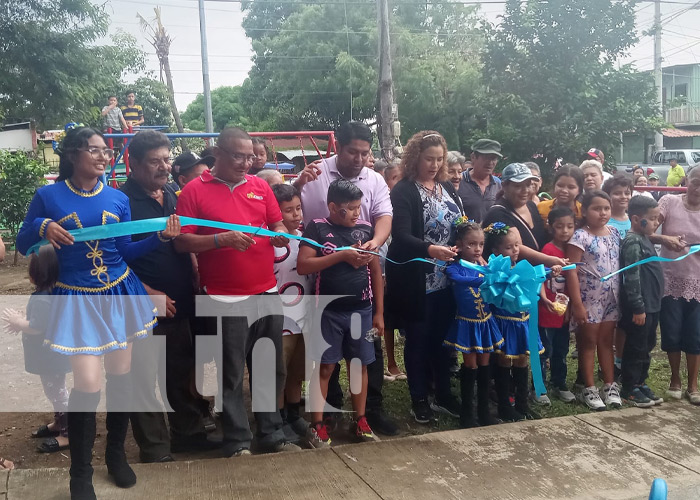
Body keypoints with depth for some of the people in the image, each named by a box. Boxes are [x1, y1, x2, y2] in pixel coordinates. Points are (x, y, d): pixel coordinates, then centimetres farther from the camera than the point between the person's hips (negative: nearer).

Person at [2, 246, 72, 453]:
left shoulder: (41, 298, -28)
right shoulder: (53, 292, 4)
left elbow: (36, 327, -27)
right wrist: (22, 319, 6)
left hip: (51, 355, -10)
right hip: (52, 352, 10)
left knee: (56, 391, 1)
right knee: (55, 390, 22)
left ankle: (67, 434, 11)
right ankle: (58, 423, 38)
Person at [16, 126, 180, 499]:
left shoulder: (117, 199, 2)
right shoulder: (48, 196, -6)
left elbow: (126, 252, 4)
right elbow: (23, 245, 0)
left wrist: (162, 235, -8)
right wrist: (42, 227, -20)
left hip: (119, 294, 4)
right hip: (77, 300, -3)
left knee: (120, 375, 10)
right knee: (87, 385, -7)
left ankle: (116, 453, 33)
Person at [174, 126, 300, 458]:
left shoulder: (260, 186, 9)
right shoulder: (194, 191, -3)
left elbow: (277, 225, 15)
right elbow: (182, 242, -8)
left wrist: (281, 235, -8)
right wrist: (221, 239, -20)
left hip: (267, 292, 5)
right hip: (225, 299, -4)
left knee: (271, 369, 12)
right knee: (232, 374, 4)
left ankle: (272, 435, 27)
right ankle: (237, 443, 19)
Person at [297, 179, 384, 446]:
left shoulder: (365, 228, 4)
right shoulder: (318, 227, -5)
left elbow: (375, 270, 7)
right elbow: (303, 266, -14)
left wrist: (379, 311, 6)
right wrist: (342, 255, -18)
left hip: (362, 310, 3)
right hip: (329, 311, -3)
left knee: (359, 365, 11)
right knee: (325, 367, 3)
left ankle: (360, 420, 22)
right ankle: (317, 424, 11)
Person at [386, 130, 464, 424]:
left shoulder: (447, 188, 11)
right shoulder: (404, 192, -9)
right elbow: (401, 236, -21)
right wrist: (430, 249, -37)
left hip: (446, 280, 5)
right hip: (415, 284, -5)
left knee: (442, 338, 14)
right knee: (418, 339, 7)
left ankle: (443, 395, 29)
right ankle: (419, 400, 21)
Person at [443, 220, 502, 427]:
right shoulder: (455, 268, -12)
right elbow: (459, 280, -34)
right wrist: (486, 278, -47)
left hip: (485, 323, 4)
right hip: (467, 324, -4)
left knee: (484, 365, 11)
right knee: (471, 366, 2)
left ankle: (484, 409, 22)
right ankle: (466, 411, 15)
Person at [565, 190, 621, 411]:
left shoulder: (615, 232, 4)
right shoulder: (580, 237, -14)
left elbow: (620, 263, 12)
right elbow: (571, 272, -16)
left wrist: (622, 294, 7)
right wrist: (577, 304, -18)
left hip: (612, 297, 5)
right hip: (589, 298, -5)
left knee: (606, 341, 15)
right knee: (588, 342, 6)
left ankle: (610, 385, 24)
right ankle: (589, 389, 15)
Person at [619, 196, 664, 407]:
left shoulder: (644, 239, 12)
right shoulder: (632, 242, -17)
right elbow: (632, 277, -21)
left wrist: (651, 305, 20)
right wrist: (638, 308, -22)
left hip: (651, 305, 9)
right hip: (639, 307, -9)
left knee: (647, 347, 17)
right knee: (635, 348, 1)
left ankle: (641, 384, 28)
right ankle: (629, 390, 11)